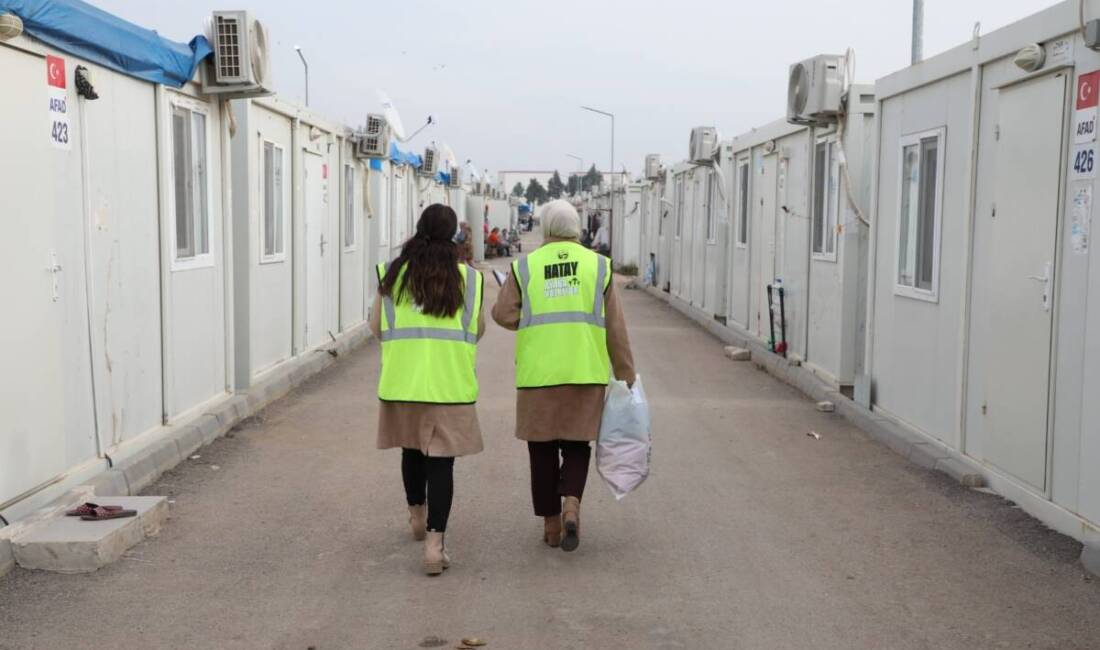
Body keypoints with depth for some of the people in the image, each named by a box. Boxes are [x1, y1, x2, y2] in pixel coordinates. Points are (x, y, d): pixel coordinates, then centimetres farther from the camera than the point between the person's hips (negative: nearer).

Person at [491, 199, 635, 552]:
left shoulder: (525, 267, 2)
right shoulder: (598, 266, 3)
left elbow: (503, 313, -5)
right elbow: (616, 328, 2)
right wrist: (626, 374, 8)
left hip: (537, 373, 0)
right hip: (586, 371, 1)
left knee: (543, 449, 11)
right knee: (577, 444, 13)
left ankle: (551, 524, 16)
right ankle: (571, 504, -10)